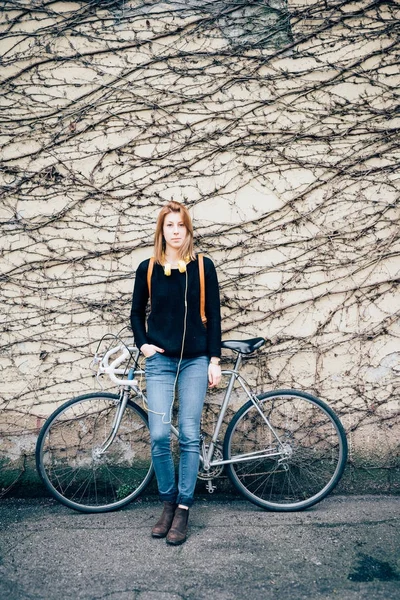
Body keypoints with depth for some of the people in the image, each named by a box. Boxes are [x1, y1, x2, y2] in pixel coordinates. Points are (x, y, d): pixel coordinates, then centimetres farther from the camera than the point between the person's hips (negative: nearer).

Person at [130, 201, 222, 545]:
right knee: (159, 435, -5)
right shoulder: (148, 268, 4)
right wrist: (143, 344, 1)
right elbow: (137, 313, 15)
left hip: (195, 360, 0)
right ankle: (168, 503, 16)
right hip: (160, 361, 1)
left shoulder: (203, 266, 1)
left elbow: (213, 316, 2)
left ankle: (183, 509, 13)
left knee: (190, 435, 0)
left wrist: (215, 360, -2)